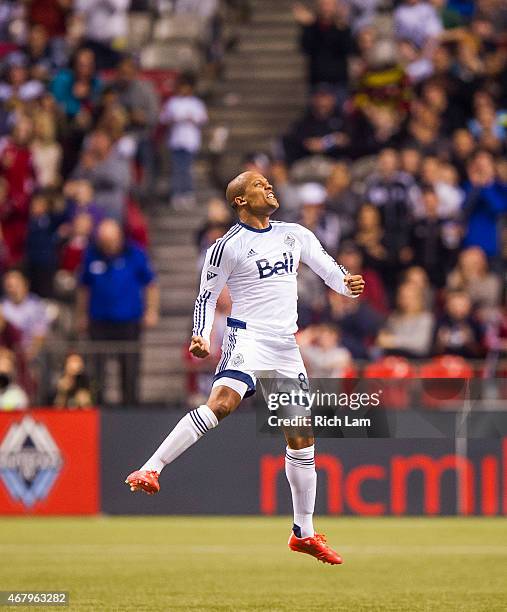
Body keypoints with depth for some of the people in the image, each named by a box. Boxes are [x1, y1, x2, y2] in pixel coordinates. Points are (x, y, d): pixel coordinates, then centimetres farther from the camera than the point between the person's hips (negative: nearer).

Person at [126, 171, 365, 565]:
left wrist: (348, 284, -7)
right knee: (221, 403, -32)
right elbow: (206, 296, 4)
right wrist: (201, 337, -12)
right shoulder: (228, 247, -1)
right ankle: (150, 470, -35)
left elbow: (327, 267, 16)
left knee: (302, 434, 6)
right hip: (248, 337, -6)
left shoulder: (295, 234, 13)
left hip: (286, 347, 6)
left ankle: (304, 533, 17)